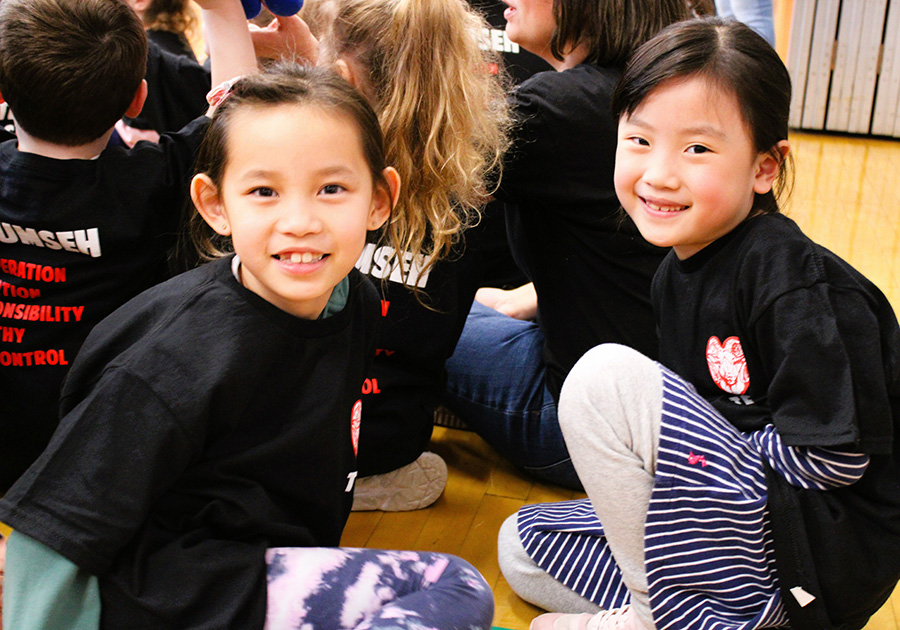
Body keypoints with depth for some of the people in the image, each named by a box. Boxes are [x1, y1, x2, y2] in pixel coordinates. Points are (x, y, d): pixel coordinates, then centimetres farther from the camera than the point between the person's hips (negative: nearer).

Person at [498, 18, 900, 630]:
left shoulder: (797, 282, -21)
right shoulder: (676, 273, 5)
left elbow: (834, 456, -22)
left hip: (824, 566, -9)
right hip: (751, 516, 9)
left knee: (606, 376, -23)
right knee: (523, 543, 9)